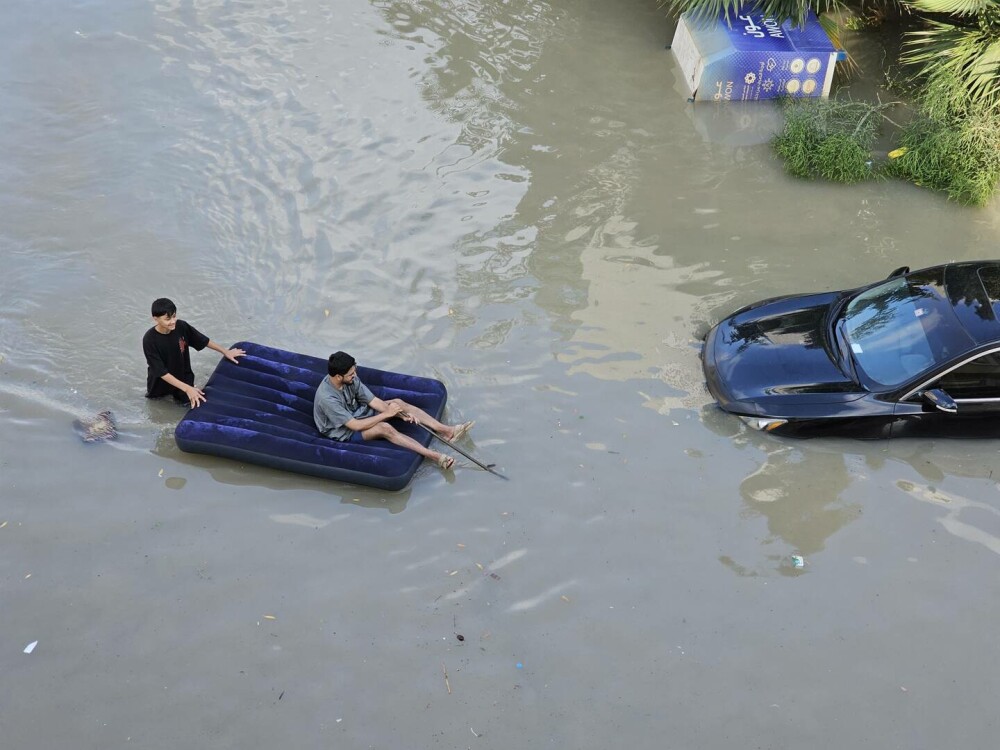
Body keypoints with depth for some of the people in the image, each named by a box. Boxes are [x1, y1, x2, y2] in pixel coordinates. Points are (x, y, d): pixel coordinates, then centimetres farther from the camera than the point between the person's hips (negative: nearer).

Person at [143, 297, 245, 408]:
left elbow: (204, 341, -1)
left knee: (191, 400, -13)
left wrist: (225, 352, 6)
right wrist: (187, 388, -36)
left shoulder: (182, 327, -20)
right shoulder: (150, 340, -29)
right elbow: (161, 372, -29)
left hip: (183, 376, 2)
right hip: (161, 382, -2)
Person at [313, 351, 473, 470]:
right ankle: (433, 456, -39)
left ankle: (446, 430, -9)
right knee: (385, 428, -32)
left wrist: (401, 414, -21)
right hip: (343, 432, -8)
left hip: (355, 414, 8)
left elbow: (373, 401, -9)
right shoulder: (327, 398, -34)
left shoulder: (350, 379, -12)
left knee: (397, 402, -5)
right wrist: (386, 414, -25)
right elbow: (355, 426, -31)